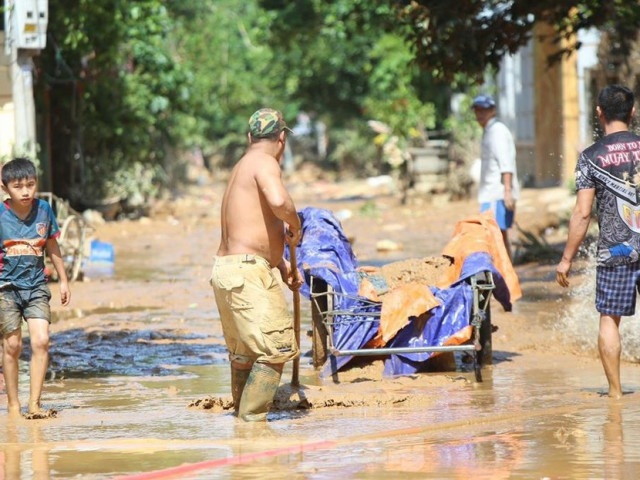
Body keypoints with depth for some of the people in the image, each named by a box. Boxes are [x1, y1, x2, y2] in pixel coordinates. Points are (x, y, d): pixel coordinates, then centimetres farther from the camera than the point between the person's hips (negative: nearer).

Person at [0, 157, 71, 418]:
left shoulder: (44, 210, 0)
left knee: (41, 341, -11)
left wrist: (63, 281, 18)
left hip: (36, 286, 2)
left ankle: (34, 403, -6)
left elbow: (52, 247, 13)